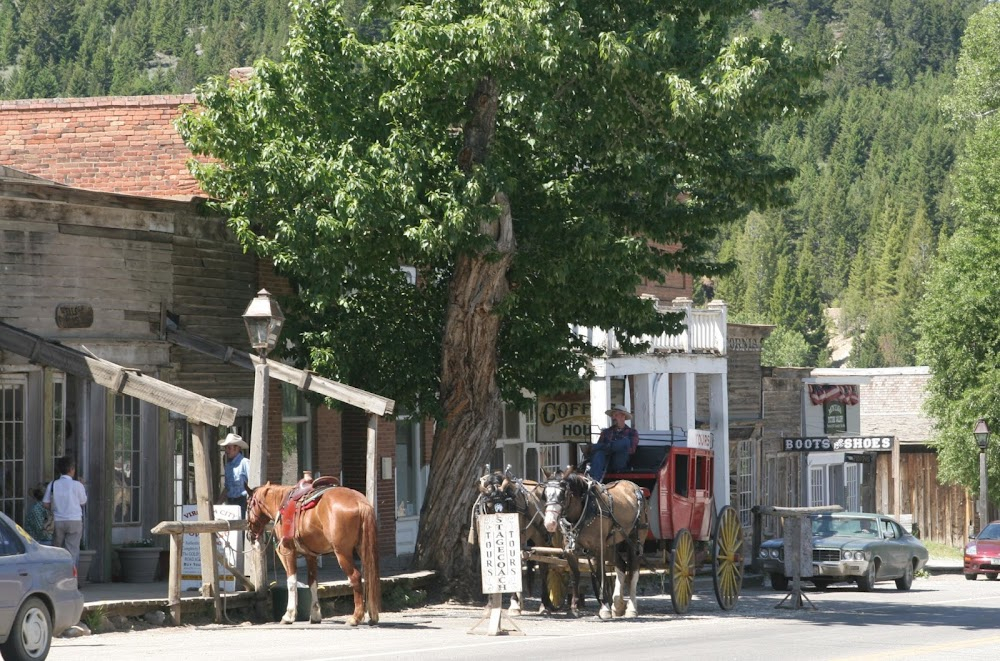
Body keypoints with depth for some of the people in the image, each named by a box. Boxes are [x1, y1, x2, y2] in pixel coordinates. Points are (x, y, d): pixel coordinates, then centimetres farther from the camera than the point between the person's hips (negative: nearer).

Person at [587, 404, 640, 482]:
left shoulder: (632, 432, 19)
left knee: (625, 441, -26)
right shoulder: (606, 432, 28)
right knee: (599, 453, -35)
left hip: (619, 464, -2)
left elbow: (631, 450, 3)